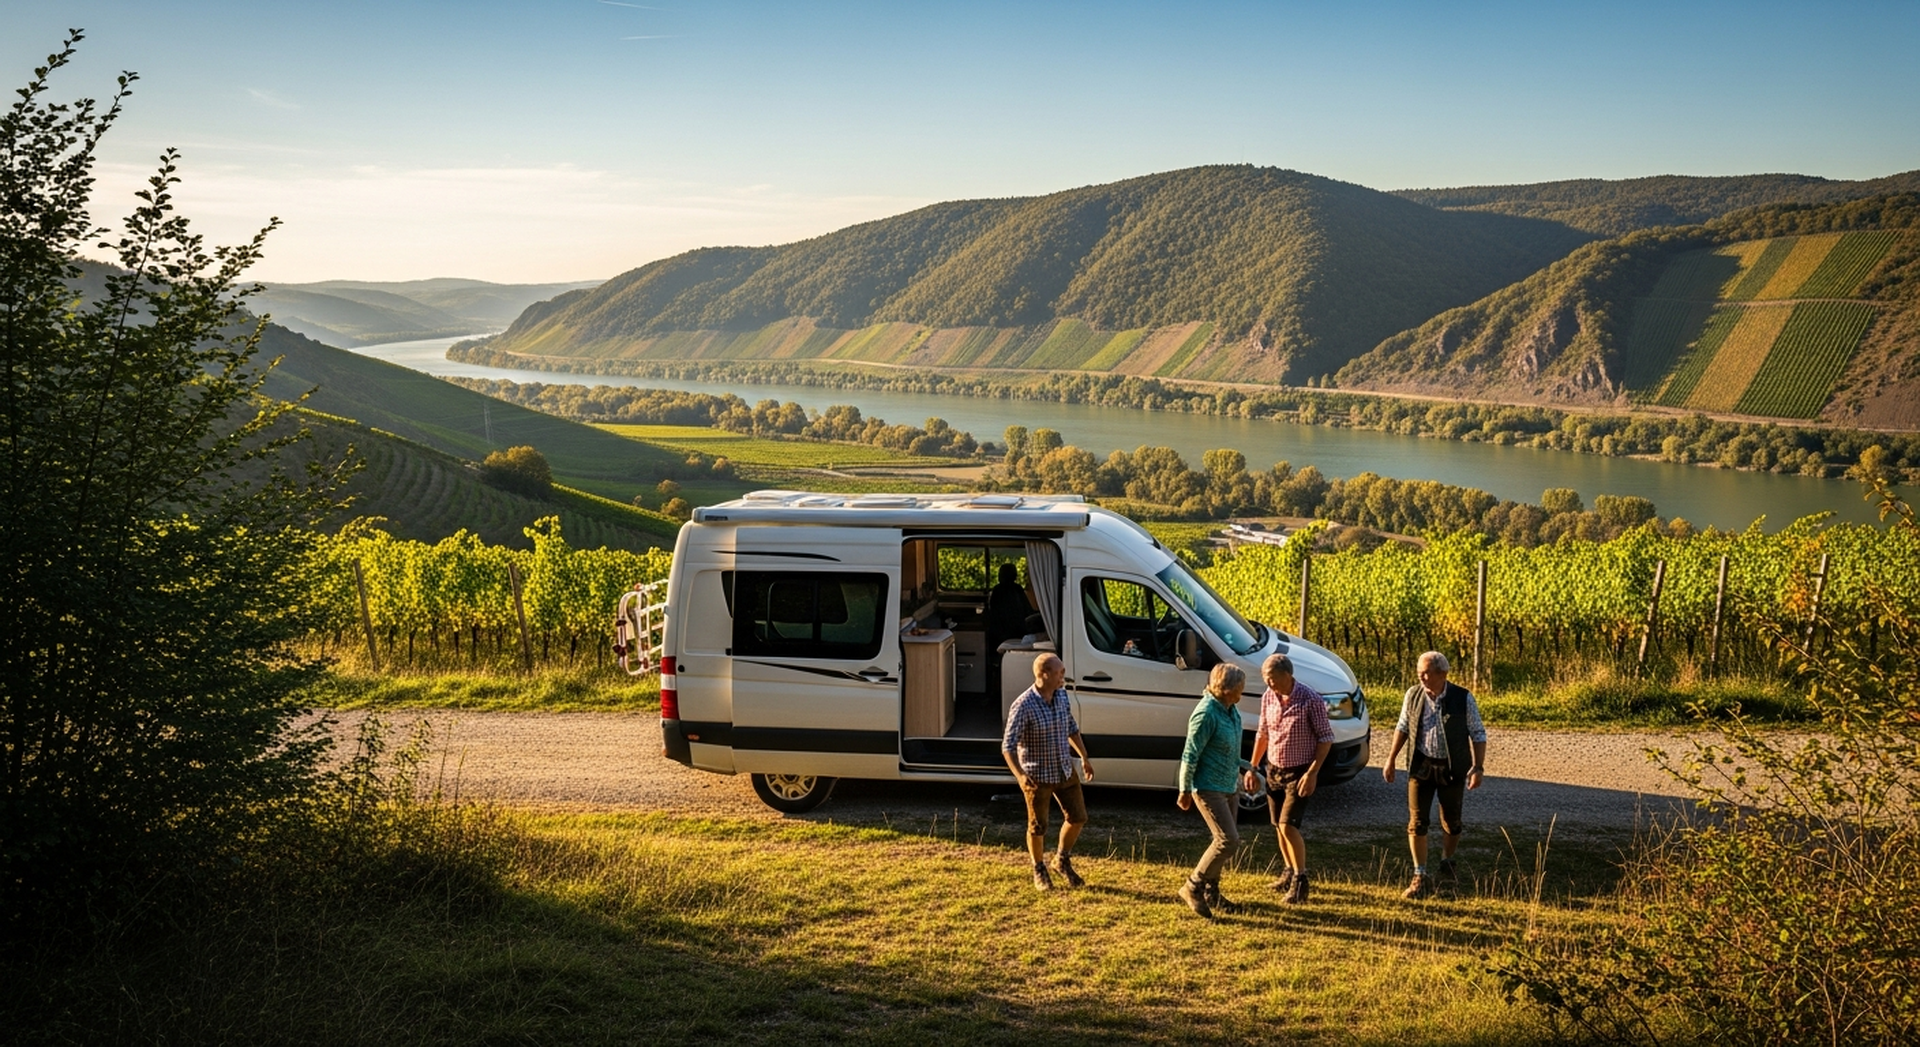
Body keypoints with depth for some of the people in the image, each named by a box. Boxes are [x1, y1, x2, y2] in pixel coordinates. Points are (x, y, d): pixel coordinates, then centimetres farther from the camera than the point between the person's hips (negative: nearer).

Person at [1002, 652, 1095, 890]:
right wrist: (1019, 775, -37)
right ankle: (1039, 870, 32)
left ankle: (1062, 861, 35)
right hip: (1037, 776, -6)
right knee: (1038, 827, 8)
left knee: (1078, 817, 11)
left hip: (1065, 770, 6)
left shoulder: (1062, 696, -3)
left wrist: (1084, 757, 18)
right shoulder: (1024, 706, -24)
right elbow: (1008, 746, -23)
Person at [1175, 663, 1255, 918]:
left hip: (1229, 786, 9)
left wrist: (1244, 766, 27)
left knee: (1227, 840, 13)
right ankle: (1192, 887, 1)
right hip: (1209, 788, -9)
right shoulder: (1206, 714, -23)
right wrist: (1185, 791, -14)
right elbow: (1190, 755, -19)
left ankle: (1211, 892, 27)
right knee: (1228, 840, -13)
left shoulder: (1231, 708, 4)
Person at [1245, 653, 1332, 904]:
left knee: (1288, 825, -14)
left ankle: (1300, 880, -2)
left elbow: (1326, 738, -13)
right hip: (1274, 770, 6)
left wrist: (1313, 772, -20)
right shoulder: (1268, 698, 0)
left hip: (1299, 773, -6)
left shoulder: (1311, 700, -17)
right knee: (1279, 827, 13)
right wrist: (1252, 768, 11)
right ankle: (1290, 871, 31)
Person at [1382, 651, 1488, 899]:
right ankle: (1420, 877, 4)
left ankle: (1447, 860, 39)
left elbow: (1478, 734, -4)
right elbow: (1402, 727, 11)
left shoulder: (1463, 698, -10)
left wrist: (1478, 767, -11)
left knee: (1452, 822, 11)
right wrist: (1391, 759, 9)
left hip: (1452, 769, -1)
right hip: (1421, 766, 1)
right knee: (1416, 822, -4)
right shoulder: (1413, 695, -3)